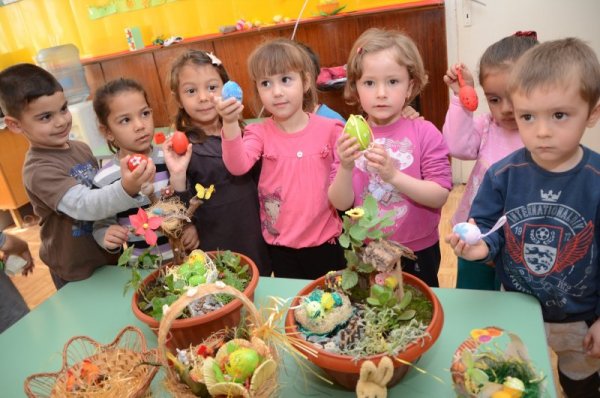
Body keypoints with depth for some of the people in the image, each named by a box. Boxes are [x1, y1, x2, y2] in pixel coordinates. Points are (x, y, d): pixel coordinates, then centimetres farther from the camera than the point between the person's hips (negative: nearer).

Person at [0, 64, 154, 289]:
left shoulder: (81, 148, -1)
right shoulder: (38, 170, -24)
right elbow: (84, 206, -38)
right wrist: (127, 188, -54)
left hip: (109, 254, 7)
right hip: (77, 272, -6)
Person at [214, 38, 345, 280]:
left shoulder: (330, 129, -6)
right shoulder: (260, 133, -5)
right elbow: (238, 167, -24)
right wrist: (230, 124, -37)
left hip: (324, 241, 0)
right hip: (280, 245, 1)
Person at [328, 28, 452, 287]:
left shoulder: (425, 133, -13)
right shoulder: (350, 137, -7)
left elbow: (440, 196, -18)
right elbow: (340, 203, -9)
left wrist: (394, 175, -31)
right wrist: (346, 168, -27)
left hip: (418, 251, -1)